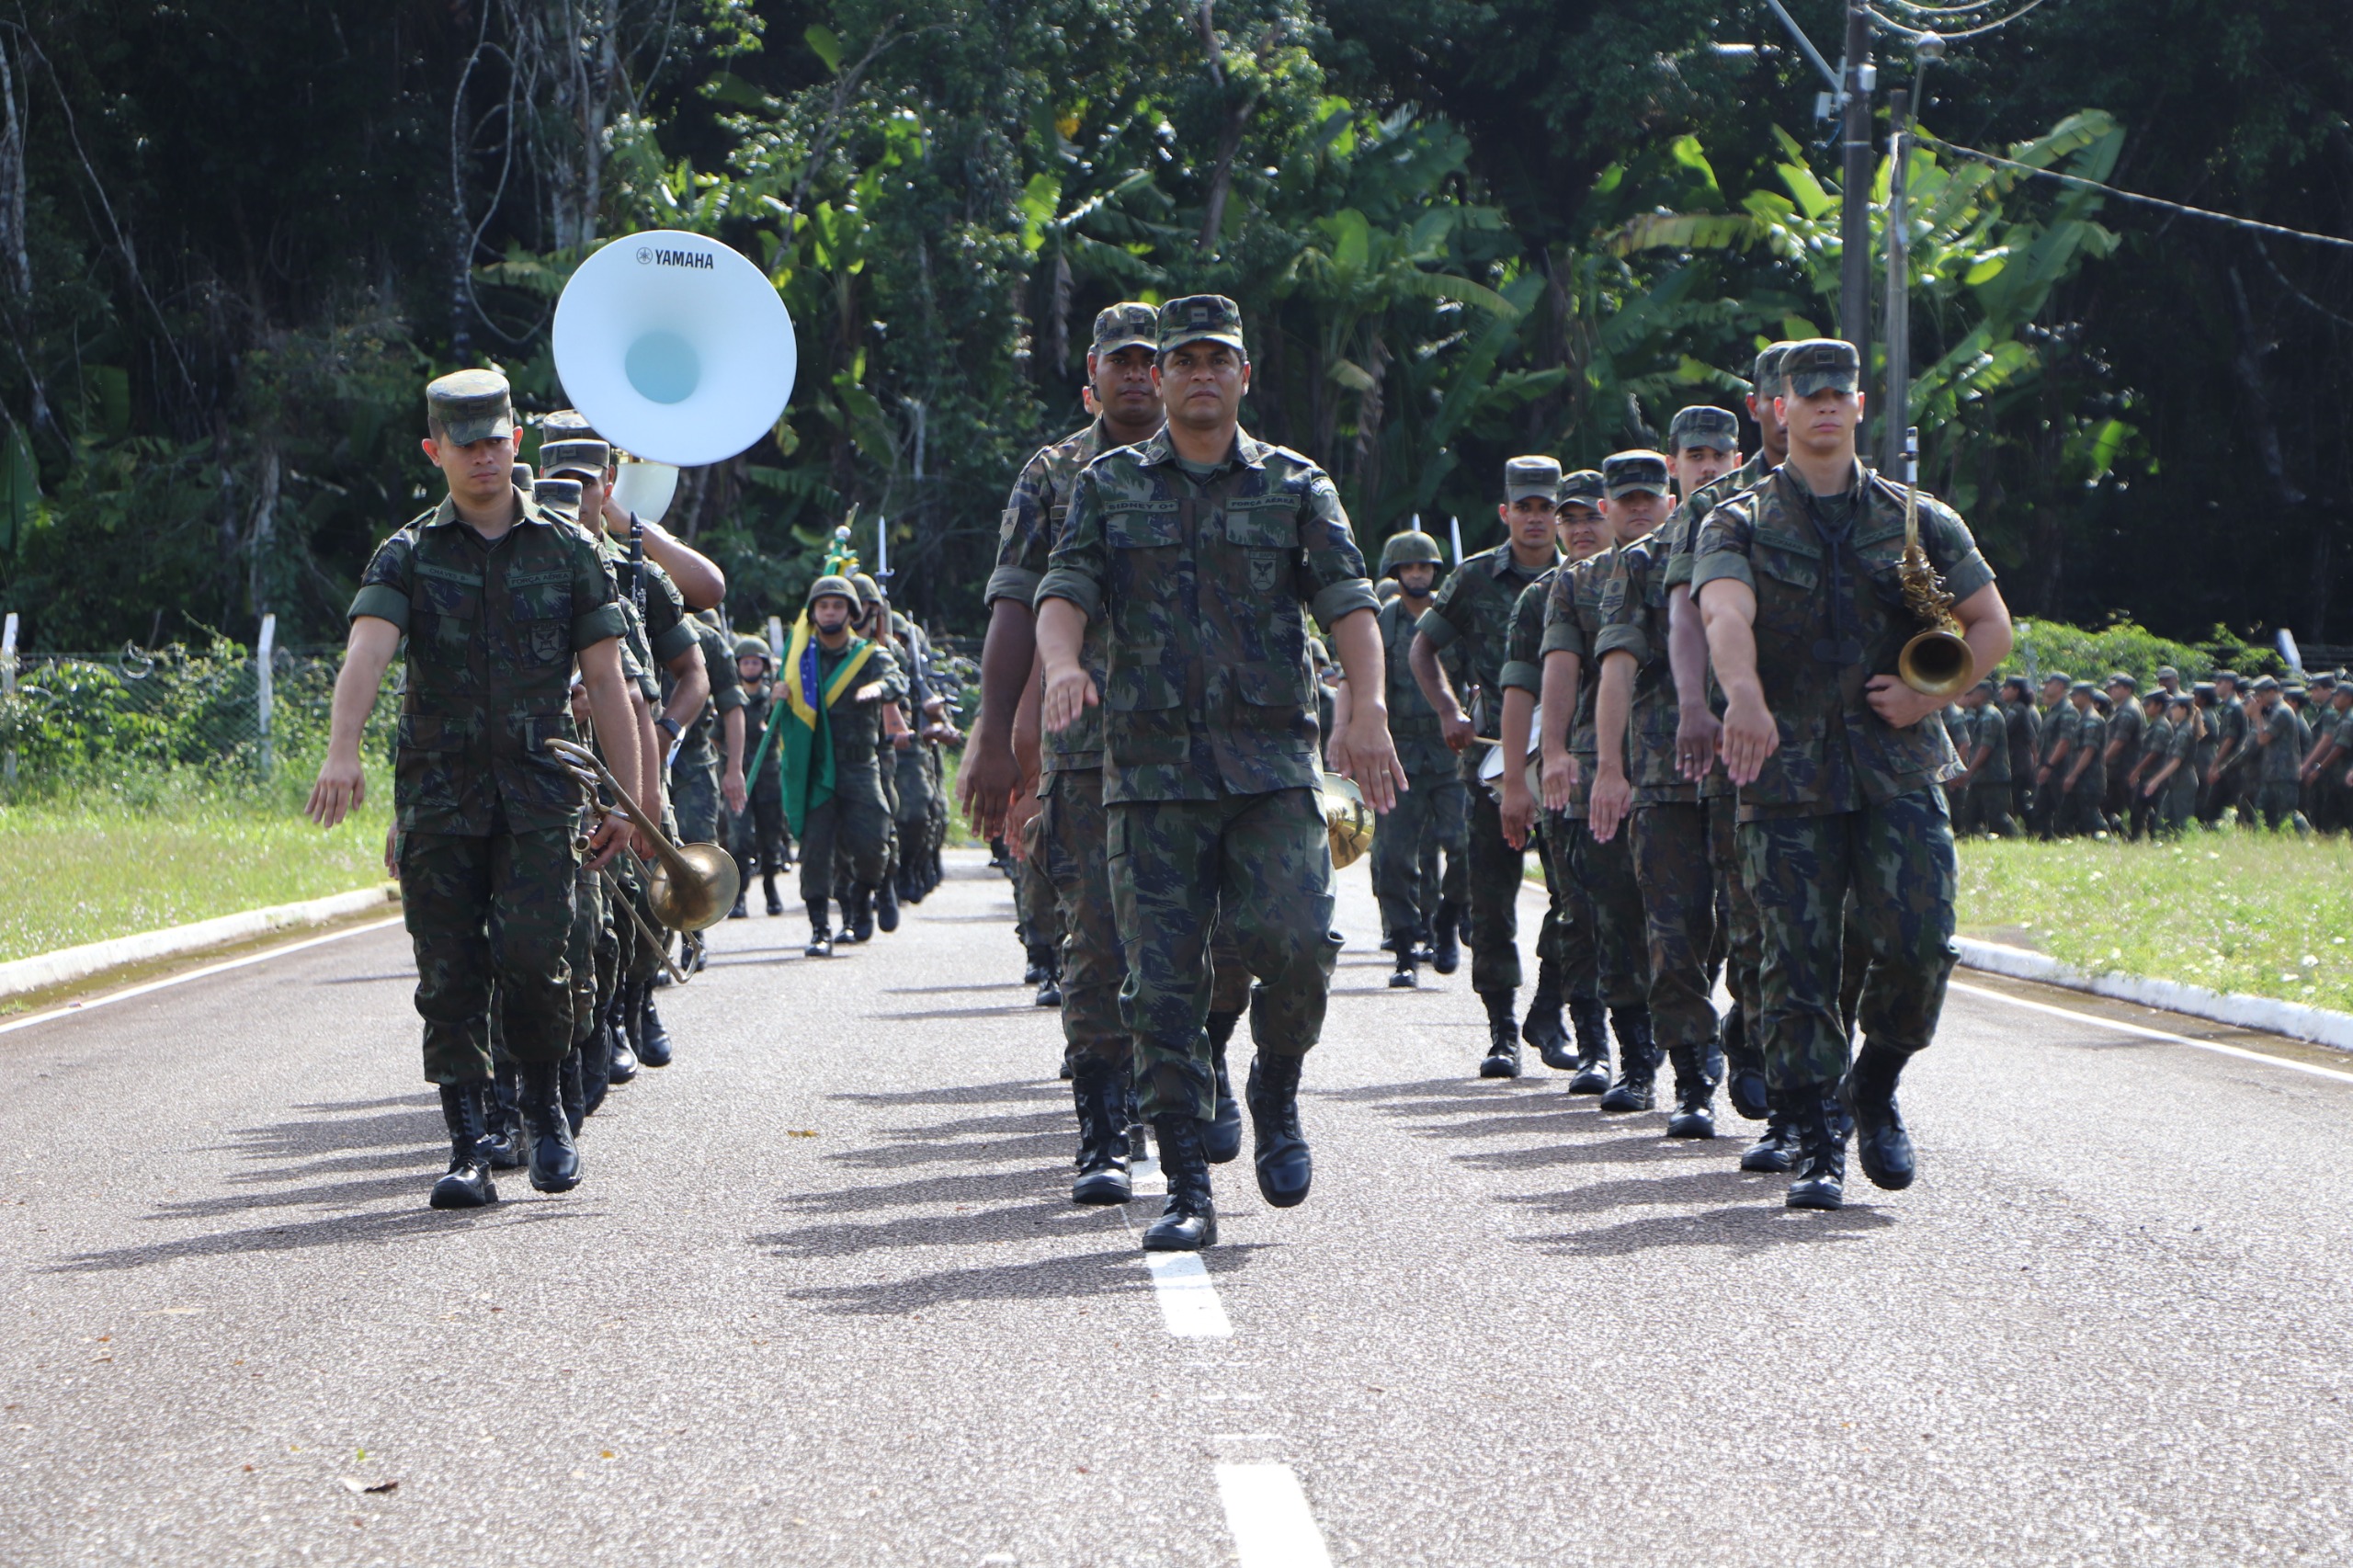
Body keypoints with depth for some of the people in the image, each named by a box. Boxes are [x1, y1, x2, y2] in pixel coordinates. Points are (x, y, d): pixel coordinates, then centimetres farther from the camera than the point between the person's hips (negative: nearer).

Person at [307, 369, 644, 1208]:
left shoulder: (568, 552, 10)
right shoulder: (408, 555, 6)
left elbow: (606, 681, 10)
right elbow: (366, 652, -11)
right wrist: (341, 750, -30)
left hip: (539, 790, -1)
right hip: (437, 791, 1)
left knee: (530, 953, -16)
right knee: (449, 974, -1)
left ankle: (546, 1102, 9)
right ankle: (468, 1150, 5)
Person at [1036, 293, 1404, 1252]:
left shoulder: (1296, 487, 11)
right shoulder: (1108, 488, 13)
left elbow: (1348, 602, 0)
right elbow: (1063, 593, 0)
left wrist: (1367, 713, -18)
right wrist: (1063, 665, -24)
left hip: (1272, 766, 0)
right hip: (1151, 768, 1)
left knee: (1295, 941, -18)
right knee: (1163, 983, -4)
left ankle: (1276, 1096, 10)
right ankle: (1186, 1190, 2)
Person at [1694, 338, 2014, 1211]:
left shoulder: (1917, 520, 12)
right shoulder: (1738, 526, 5)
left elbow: (1992, 625, 13)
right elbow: (1726, 616, -16)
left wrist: (1925, 695, -5)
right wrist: (1744, 695, -37)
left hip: (1898, 770, 1)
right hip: (1786, 778, -1)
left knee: (1918, 947, -11)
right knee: (1798, 963, -5)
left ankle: (1874, 1091, 14)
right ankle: (1816, 1142, 3)